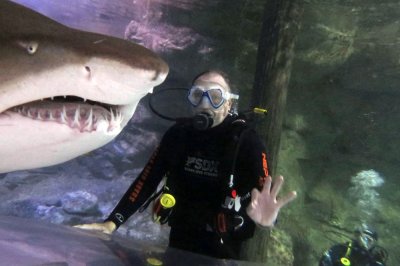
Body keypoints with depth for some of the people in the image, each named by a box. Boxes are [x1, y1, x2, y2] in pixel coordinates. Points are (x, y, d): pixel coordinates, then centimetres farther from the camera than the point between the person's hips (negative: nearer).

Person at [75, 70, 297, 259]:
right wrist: (112, 222, -16)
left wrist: (266, 217, -47)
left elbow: (263, 191, -24)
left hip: (222, 248, -3)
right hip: (179, 239, 3)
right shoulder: (177, 134, -7)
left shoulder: (245, 140, -17)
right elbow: (146, 181, -8)